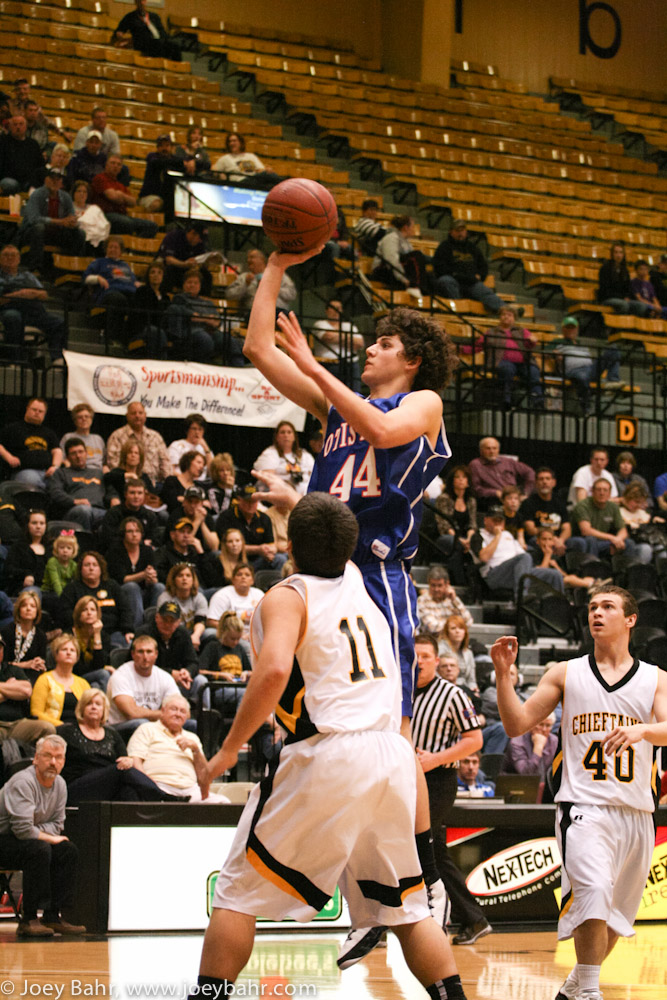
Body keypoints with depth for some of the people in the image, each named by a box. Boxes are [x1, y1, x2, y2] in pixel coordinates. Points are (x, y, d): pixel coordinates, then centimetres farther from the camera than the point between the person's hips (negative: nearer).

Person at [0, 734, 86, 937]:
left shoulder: (60, 785, 4)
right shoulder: (23, 783, -24)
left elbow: (57, 824, 7)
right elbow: (23, 829, -29)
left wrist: (37, 832, -13)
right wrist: (50, 838, -15)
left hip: (25, 838, 8)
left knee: (68, 850, -11)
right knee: (40, 849, -33)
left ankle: (53, 916, -9)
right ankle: (28, 919, -28)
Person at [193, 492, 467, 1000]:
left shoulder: (286, 597, -1)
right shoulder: (355, 580, 17)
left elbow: (274, 671, -20)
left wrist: (229, 749, -13)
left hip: (326, 756, -6)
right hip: (392, 754, 6)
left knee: (238, 891, 5)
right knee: (405, 905, 16)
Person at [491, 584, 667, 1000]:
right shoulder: (566, 673, 8)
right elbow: (517, 724, 5)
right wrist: (503, 673, -9)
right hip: (584, 806, -3)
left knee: (617, 911, 12)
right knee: (593, 892, -26)